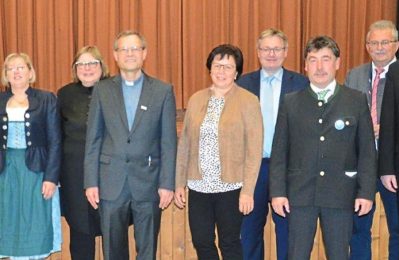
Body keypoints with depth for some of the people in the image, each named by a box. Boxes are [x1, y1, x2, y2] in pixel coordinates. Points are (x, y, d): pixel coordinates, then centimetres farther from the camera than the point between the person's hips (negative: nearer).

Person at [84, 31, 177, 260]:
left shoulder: (163, 91, 1)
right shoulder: (102, 90, 5)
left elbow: (169, 142, 0)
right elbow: (93, 140, 5)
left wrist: (167, 183, -5)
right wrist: (91, 182, 0)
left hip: (148, 182, -1)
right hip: (111, 182, 1)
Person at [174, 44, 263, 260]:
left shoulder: (248, 101, -5)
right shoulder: (196, 99, 7)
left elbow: (254, 150, -8)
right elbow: (184, 144, 10)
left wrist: (248, 191, -12)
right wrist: (179, 183, 8)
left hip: (231, 187, -4)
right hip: (199, 186, 4)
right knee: (201, 242, 9)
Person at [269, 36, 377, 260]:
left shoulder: (357, 100, 2)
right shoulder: (291, 102, 4)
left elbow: (367, 151, 1)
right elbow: (279, 151, 4)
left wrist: (367, 192, -5)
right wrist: (277, 191, -2)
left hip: (341, 194, 0)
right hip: (300, 194, 1)